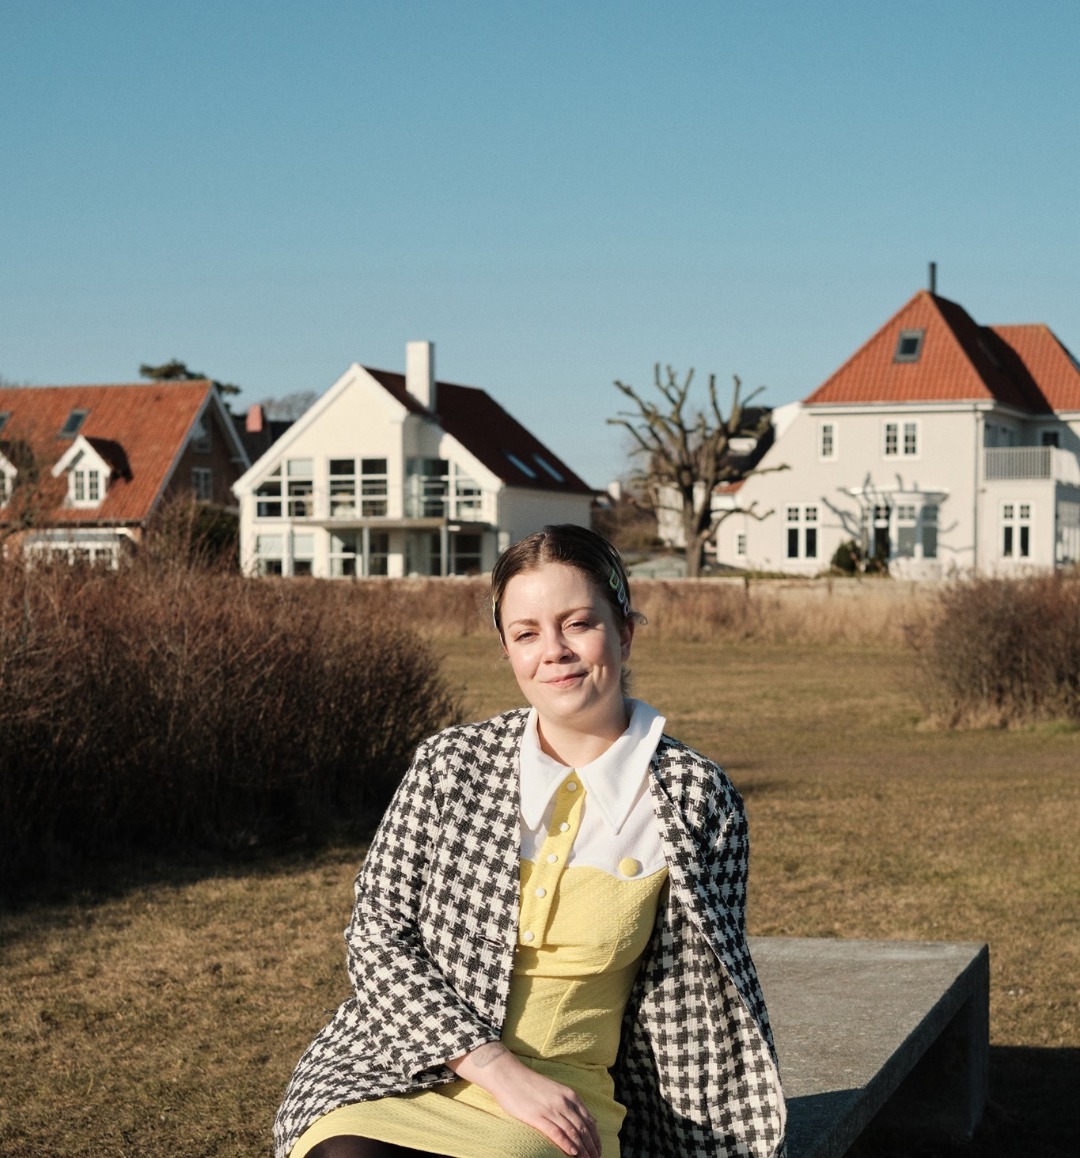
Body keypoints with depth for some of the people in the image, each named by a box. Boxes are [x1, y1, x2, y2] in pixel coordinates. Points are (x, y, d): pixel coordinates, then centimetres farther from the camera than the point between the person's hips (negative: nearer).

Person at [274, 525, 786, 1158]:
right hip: (398, 1075, 1)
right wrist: (499, 1068, -10)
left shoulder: (697, 798, 2)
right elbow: (377, 936, 1)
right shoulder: (450, 764, 3)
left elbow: (701, 997, 11)